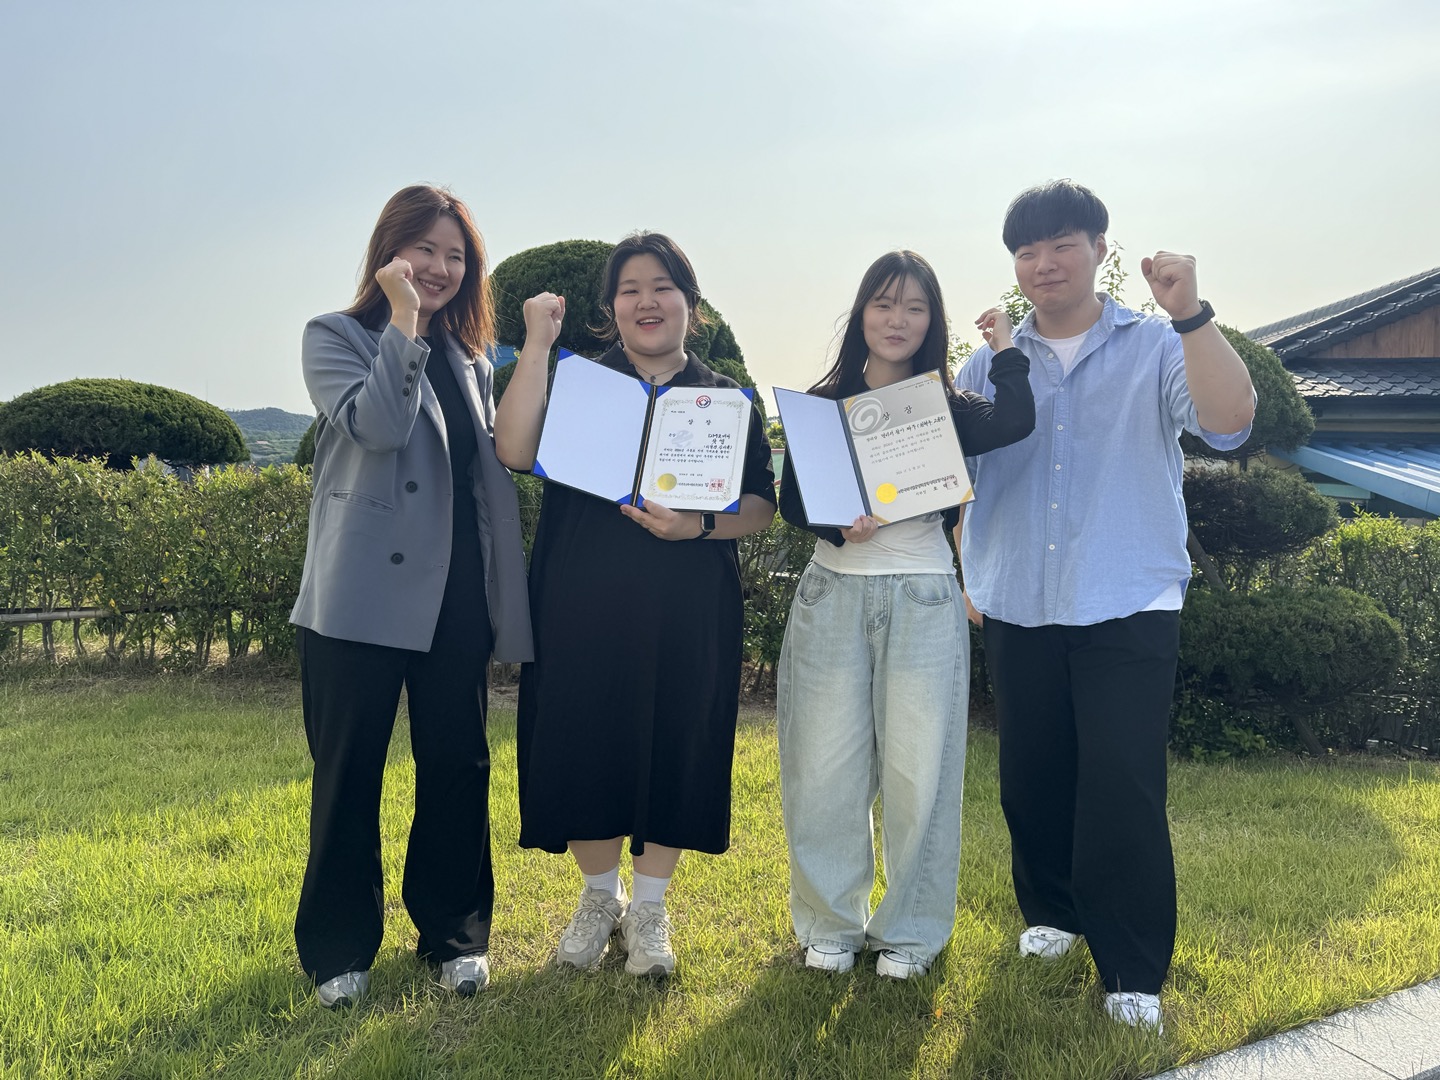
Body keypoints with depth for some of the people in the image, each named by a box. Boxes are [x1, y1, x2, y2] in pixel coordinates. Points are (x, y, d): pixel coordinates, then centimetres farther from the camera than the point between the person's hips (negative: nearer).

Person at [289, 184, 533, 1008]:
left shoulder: (471, 360, 16)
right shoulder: (336, 337, 3)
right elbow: (376, 423, -17)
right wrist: (404, 321, -12)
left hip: (457, 595, 4)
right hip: (364, 594, -4)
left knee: (459, 765, 9)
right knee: (350, 772, 6)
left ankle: (456, 933, 25)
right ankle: (341, 948, 22)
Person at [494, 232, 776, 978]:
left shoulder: (727, 400, 9)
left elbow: (762, 507, 2)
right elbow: (515, 451, -11)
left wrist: (698, 525, -17)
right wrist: (537, 344, -13)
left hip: (688, 614, 1)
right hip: (582, 607, 0)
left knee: (674, 749, 5)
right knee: (583, 746, 4)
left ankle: (648, 908, 27)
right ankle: (599, 896, 30)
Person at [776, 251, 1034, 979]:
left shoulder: (946, 407, 5)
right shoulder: (822, 402, 8)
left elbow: (1014, 425, -16)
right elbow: (790, 500, 1)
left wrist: (1006, 350, -2)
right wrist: (839, 526, -17)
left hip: (923, 599, 0)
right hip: (833, 596, 1)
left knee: (918, 768, 1)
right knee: (826, 766, 3)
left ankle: (910, 930, 19)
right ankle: (831, 924, 21)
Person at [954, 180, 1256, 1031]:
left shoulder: (1156, 347, 0)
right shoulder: (991, 363, 9)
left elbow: (1231, 422, -16)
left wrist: (1190, 314, -27)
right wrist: (969, 571, 2)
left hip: (1129, 613, -3)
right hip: (1018, 613, 4)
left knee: (1123, 795, -4)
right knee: (1033, 783, 14)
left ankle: (1136, 975, 11)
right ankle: (1053, 914, 36)